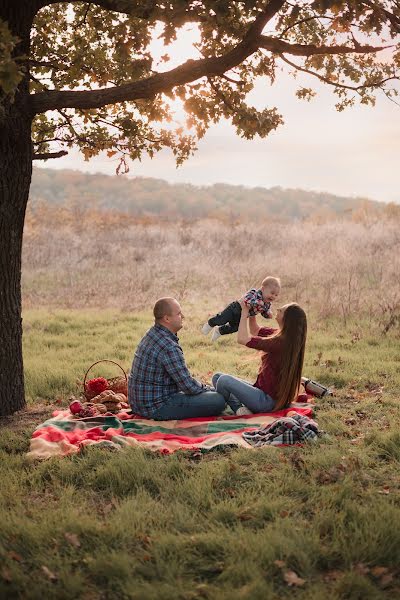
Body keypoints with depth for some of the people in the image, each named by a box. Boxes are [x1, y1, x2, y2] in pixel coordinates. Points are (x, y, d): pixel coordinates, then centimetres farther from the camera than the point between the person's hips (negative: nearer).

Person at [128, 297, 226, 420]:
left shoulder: (152, 333, 7)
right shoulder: (169, 347, -24)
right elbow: (189, 386, -20)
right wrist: (207, 389, -1)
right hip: (156, 407, -10)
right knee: (219, 400, -17)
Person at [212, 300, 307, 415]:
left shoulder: (280, 342, -24)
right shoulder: (282, 335, 4)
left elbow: (242, 339, -20)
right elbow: (255, 331, 21)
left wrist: (244, 312, -8)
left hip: (268, 400, -10)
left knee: (224, 380, -24)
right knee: (217, 377, 10)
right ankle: (240, 408, -5)